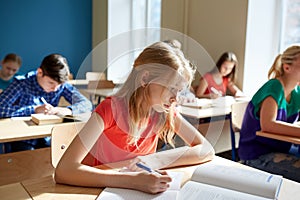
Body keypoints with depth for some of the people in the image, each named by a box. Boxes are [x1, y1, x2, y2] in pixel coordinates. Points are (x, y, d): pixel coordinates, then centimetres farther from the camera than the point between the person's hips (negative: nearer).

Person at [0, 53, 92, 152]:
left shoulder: (61, 85, -5)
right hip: (24, 141, -2)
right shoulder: (22, 83, -12)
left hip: (48, 140, 3)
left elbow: (86, 104, -6)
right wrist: (35, 109, -24)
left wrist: (68, 110, -24)